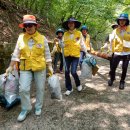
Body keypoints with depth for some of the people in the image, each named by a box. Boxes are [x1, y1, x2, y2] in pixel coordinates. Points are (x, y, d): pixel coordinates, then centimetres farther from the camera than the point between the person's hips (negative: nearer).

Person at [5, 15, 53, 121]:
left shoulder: (42, 38, -3)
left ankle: (38, 107, 31)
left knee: (40, 88, 10)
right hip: (25, 68, 1)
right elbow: (16, 53, 3)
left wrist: (50, 66, -1)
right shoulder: (21, 37, 0)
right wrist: (11, 67, 1)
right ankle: (25, 109, 19)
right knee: (23, 89, -2)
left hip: (40, 68, 0)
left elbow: (47, 54, 2)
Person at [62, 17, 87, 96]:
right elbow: (63, 44, 13)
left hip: (75, 55, -3)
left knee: (73, 72, -8)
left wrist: (86, 52, 3)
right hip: (67, 55, 3)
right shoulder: (65, 34, 6)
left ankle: (78, 84, 22)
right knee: (67, 72, 5)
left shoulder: (79, 33, 0)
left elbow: (82, 44, 4)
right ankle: (69, 88, 21)